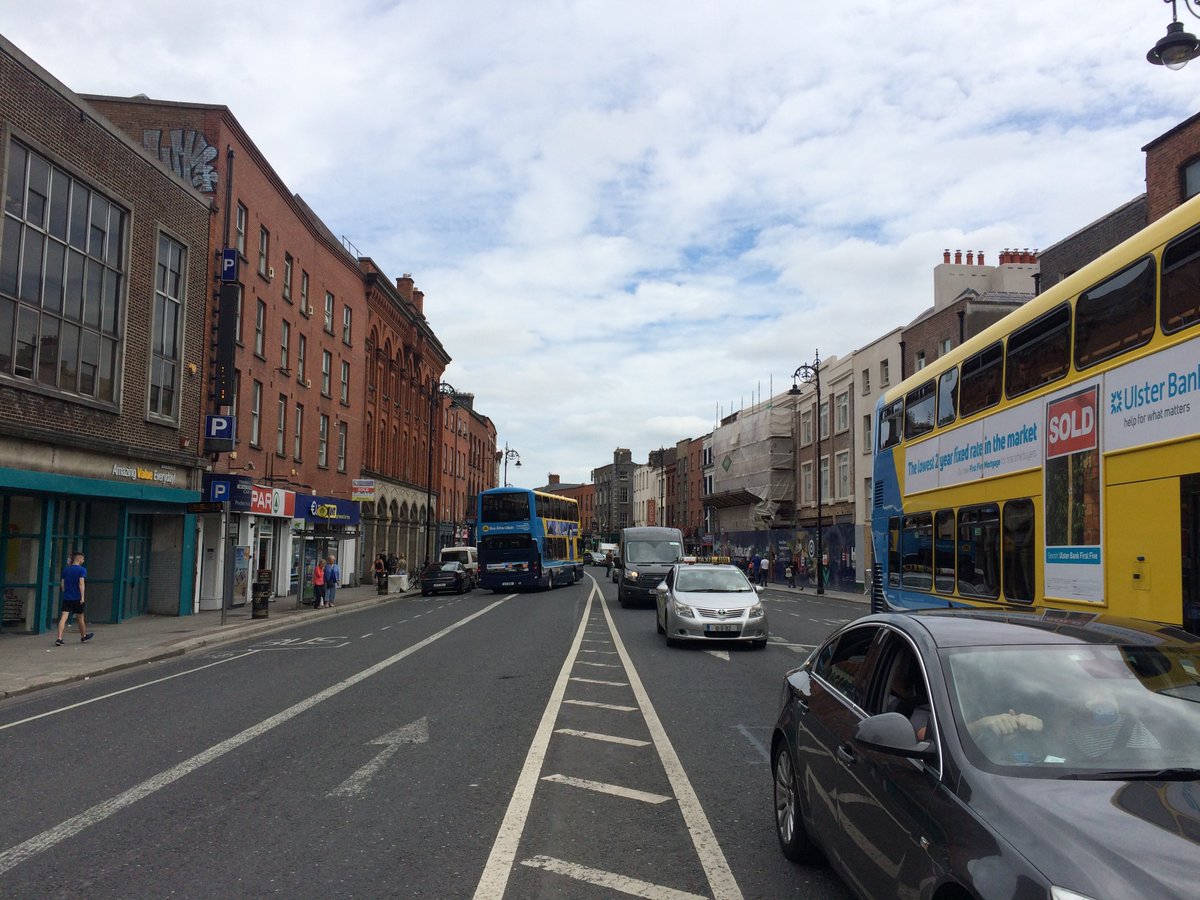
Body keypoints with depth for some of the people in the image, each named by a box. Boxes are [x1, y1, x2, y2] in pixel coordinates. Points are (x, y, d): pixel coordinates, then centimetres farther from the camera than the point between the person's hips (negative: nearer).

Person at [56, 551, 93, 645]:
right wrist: (82, 597, -18)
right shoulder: (82, 570, -7)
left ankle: (59, 638, -16)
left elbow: (62, 584, 12)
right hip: (77, 598, -4)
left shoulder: (66, 569, 9)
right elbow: (81, 583, -16)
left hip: (66, 598, 4)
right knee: (80, 618, 12)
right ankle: (83, 637, 29)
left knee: (63, 617, -4)